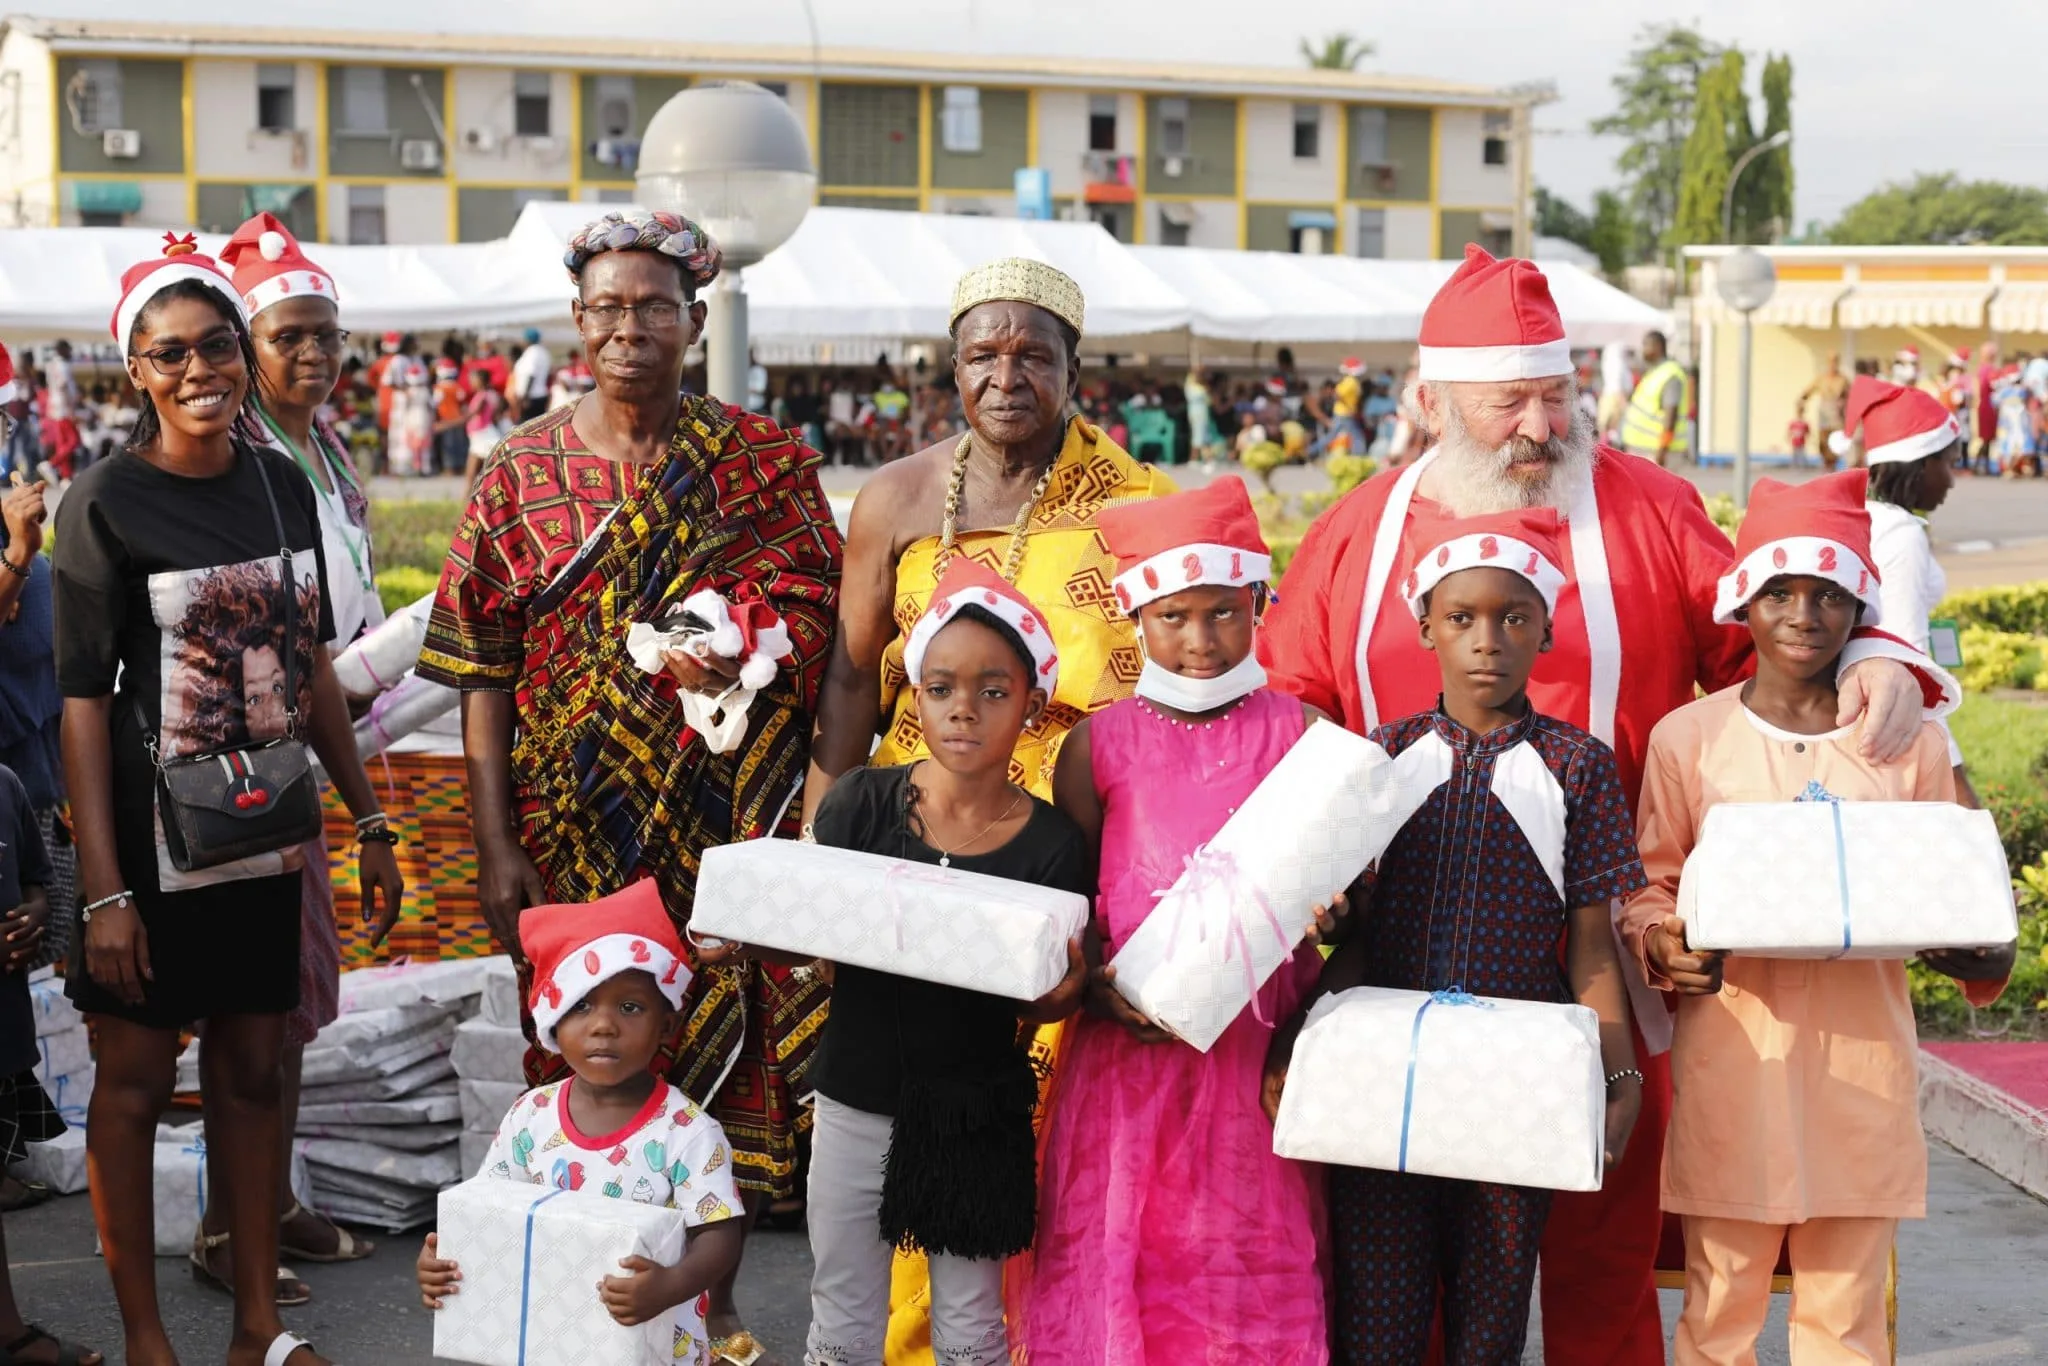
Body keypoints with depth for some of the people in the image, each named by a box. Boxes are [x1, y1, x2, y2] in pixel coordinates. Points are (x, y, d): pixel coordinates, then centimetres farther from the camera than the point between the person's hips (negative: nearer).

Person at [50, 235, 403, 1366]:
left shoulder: (282, 484, 5)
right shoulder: (106, 502, -10)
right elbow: (82, 700, -12)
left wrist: (368, 818, 12)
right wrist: (102, 890, -16)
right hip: (149, 840, -5)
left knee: (252, 1070, 12)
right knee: (135, 1080, 5)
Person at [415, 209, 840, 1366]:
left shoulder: (762, 463, 3)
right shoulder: (525, 471, 4)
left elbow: (815, 608, -1)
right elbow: (483, 666, 1)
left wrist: (741, 654, -24)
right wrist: (496, 843, -5)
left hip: (719, 812, 0)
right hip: (571, 822, 1)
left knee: (721, 1023, 0)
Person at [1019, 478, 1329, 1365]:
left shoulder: (1295, 735, 4)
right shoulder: (1100, 744, 4)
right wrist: (1097, 988, -10)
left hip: (1254, 1050, 0)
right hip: (1128, 1043, 0)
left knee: (1247, 1256, 4)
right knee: (1116, 1258, 4)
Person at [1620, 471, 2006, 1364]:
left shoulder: (1909, 745, 5)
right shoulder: (1689, 737, 1)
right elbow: (1649, 886, 5)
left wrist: (1975, 954, -9)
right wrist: (1664, 945, -16)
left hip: (1862, 1053, 1)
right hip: (1733, 1049, -1)